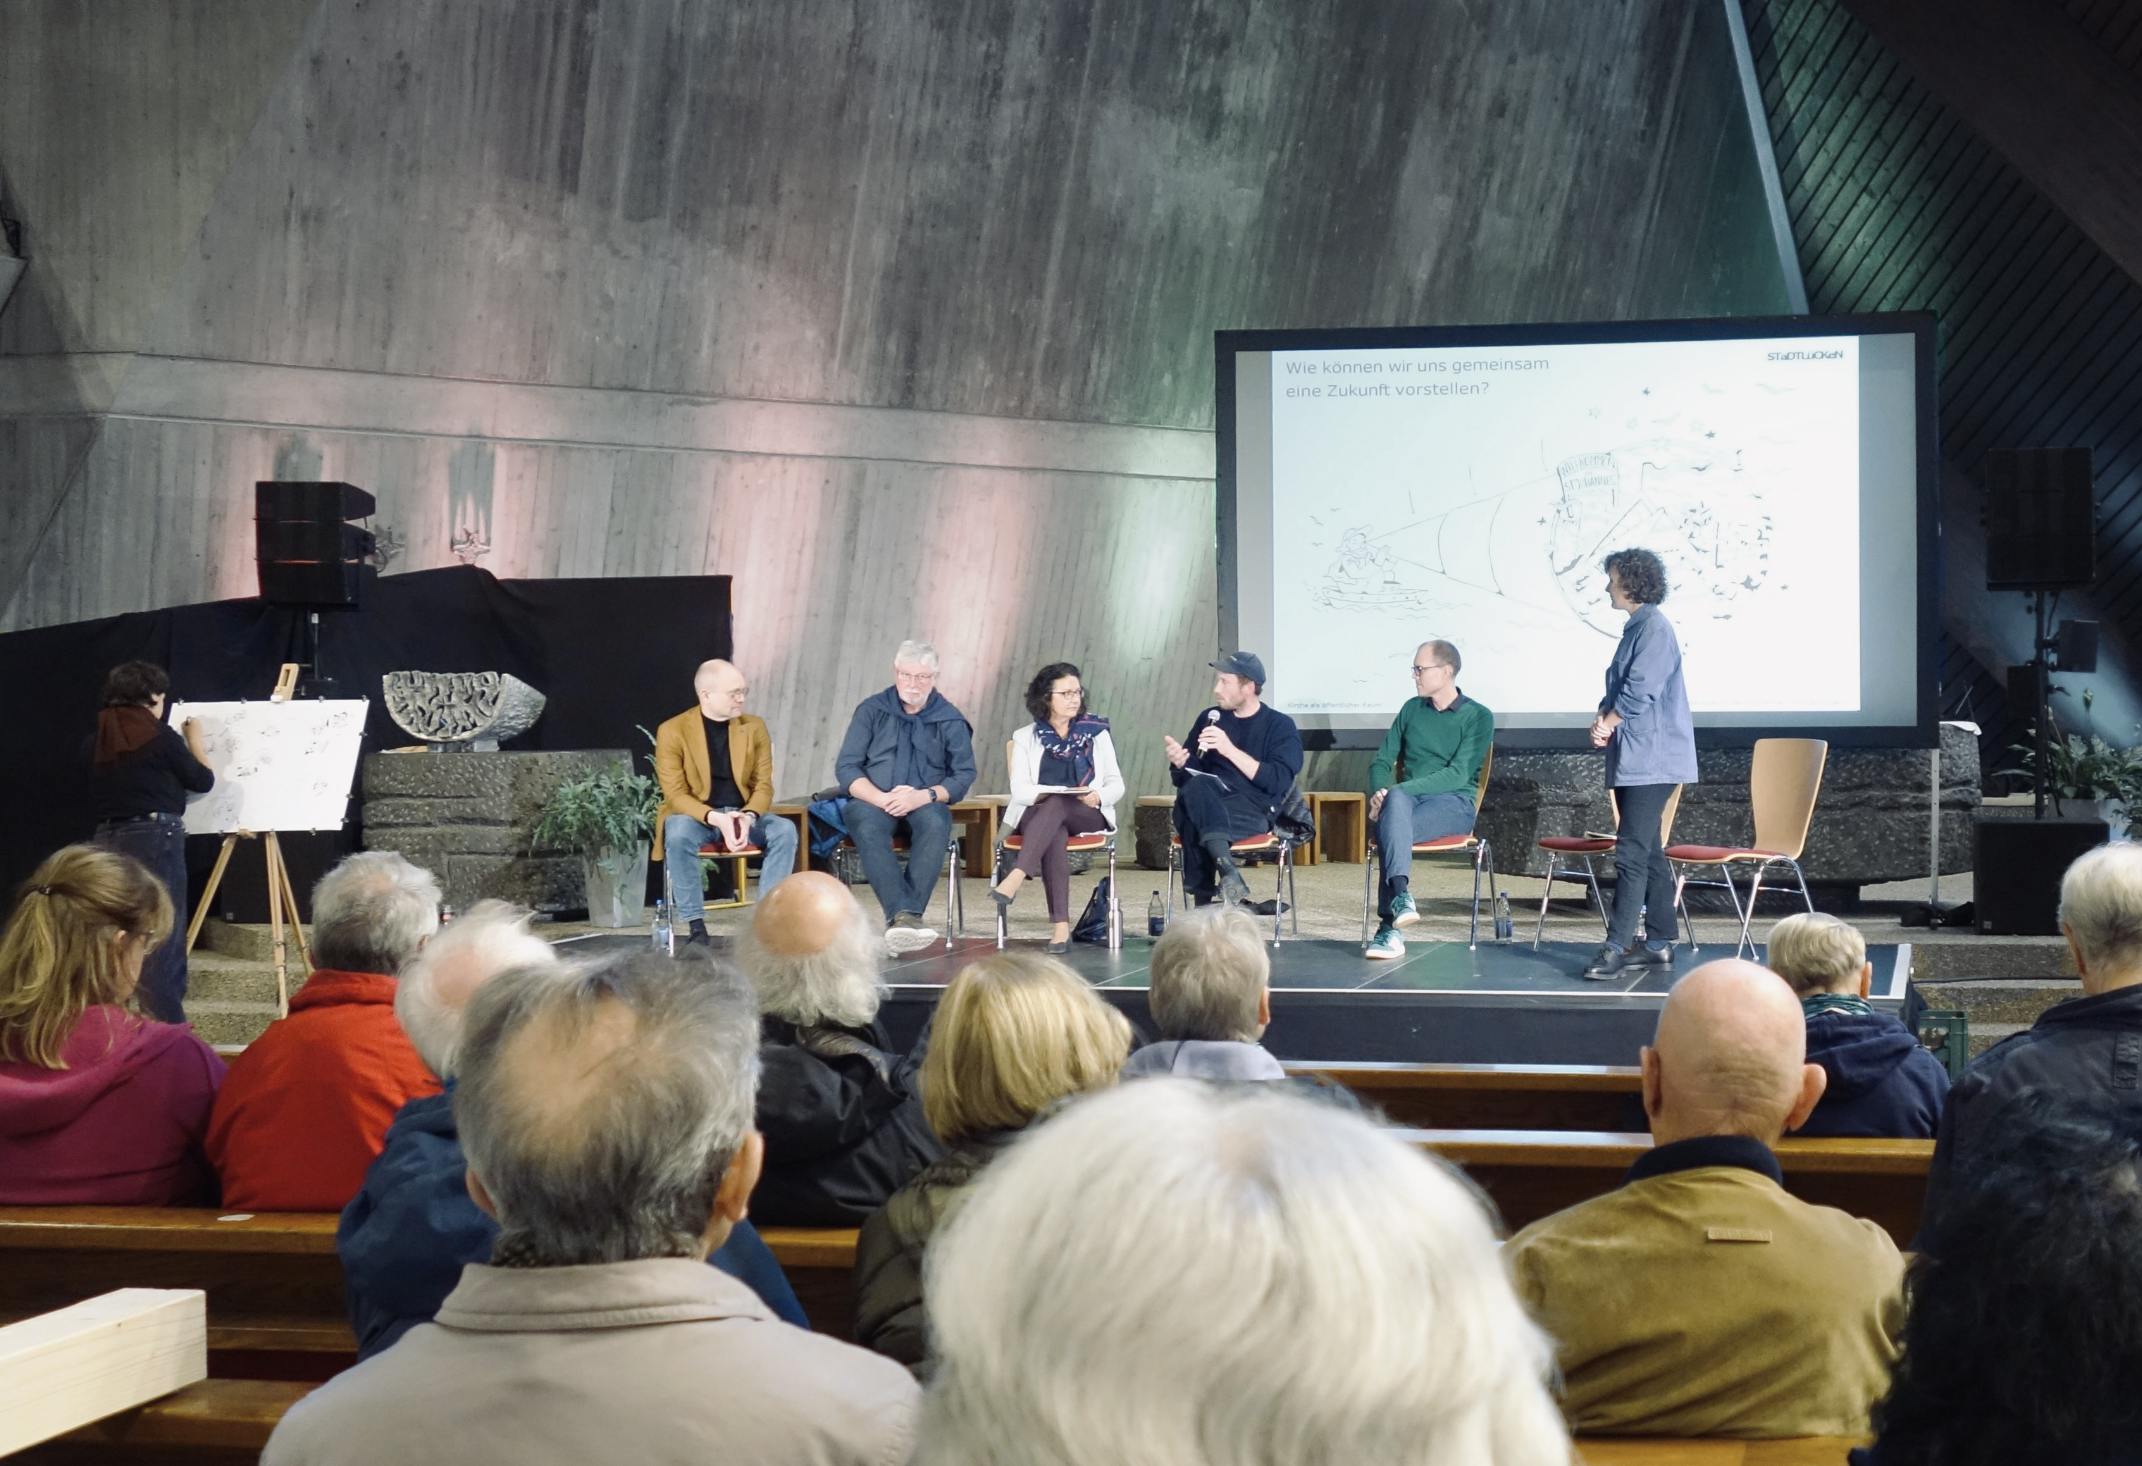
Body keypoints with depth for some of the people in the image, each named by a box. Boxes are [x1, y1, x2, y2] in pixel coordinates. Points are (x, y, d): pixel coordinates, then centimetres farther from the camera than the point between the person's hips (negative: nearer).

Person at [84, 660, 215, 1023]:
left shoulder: (97, 739, 8)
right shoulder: (159, 735, -6)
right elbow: (203, 780, 3)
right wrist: (194, 741, 20)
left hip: (107, 839, 6)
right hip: (156, 838, -6)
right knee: (163, 936, -4)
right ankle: (168, 1027, -6)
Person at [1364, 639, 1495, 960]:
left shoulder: (1478, 717, 2)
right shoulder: (1412, 709, 18)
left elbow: (1458, 774, -11)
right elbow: (1382, 760, 17)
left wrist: (1397, 790, -20)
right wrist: (1380, 793, -8)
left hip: (1453, 804, -3)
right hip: (1407, 799, 4)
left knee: (1390, 828, -36)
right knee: (1395, 801, -37)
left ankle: (1389, 926, -40)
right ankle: (1400, 895, -51)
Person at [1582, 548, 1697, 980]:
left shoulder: (1654, 628, -13)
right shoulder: (1637, 627, 17)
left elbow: (1641, 689, -19)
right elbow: (1620, 688, 20)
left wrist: (1610, 721, -5)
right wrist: (1603, 718, 1)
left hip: (1651, 759, -10)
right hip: (1634, 760, 10)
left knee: (1632, 852, -13)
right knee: (1649, 852, 12)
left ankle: (1617, 946, -15)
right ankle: (1659, 941, 17)